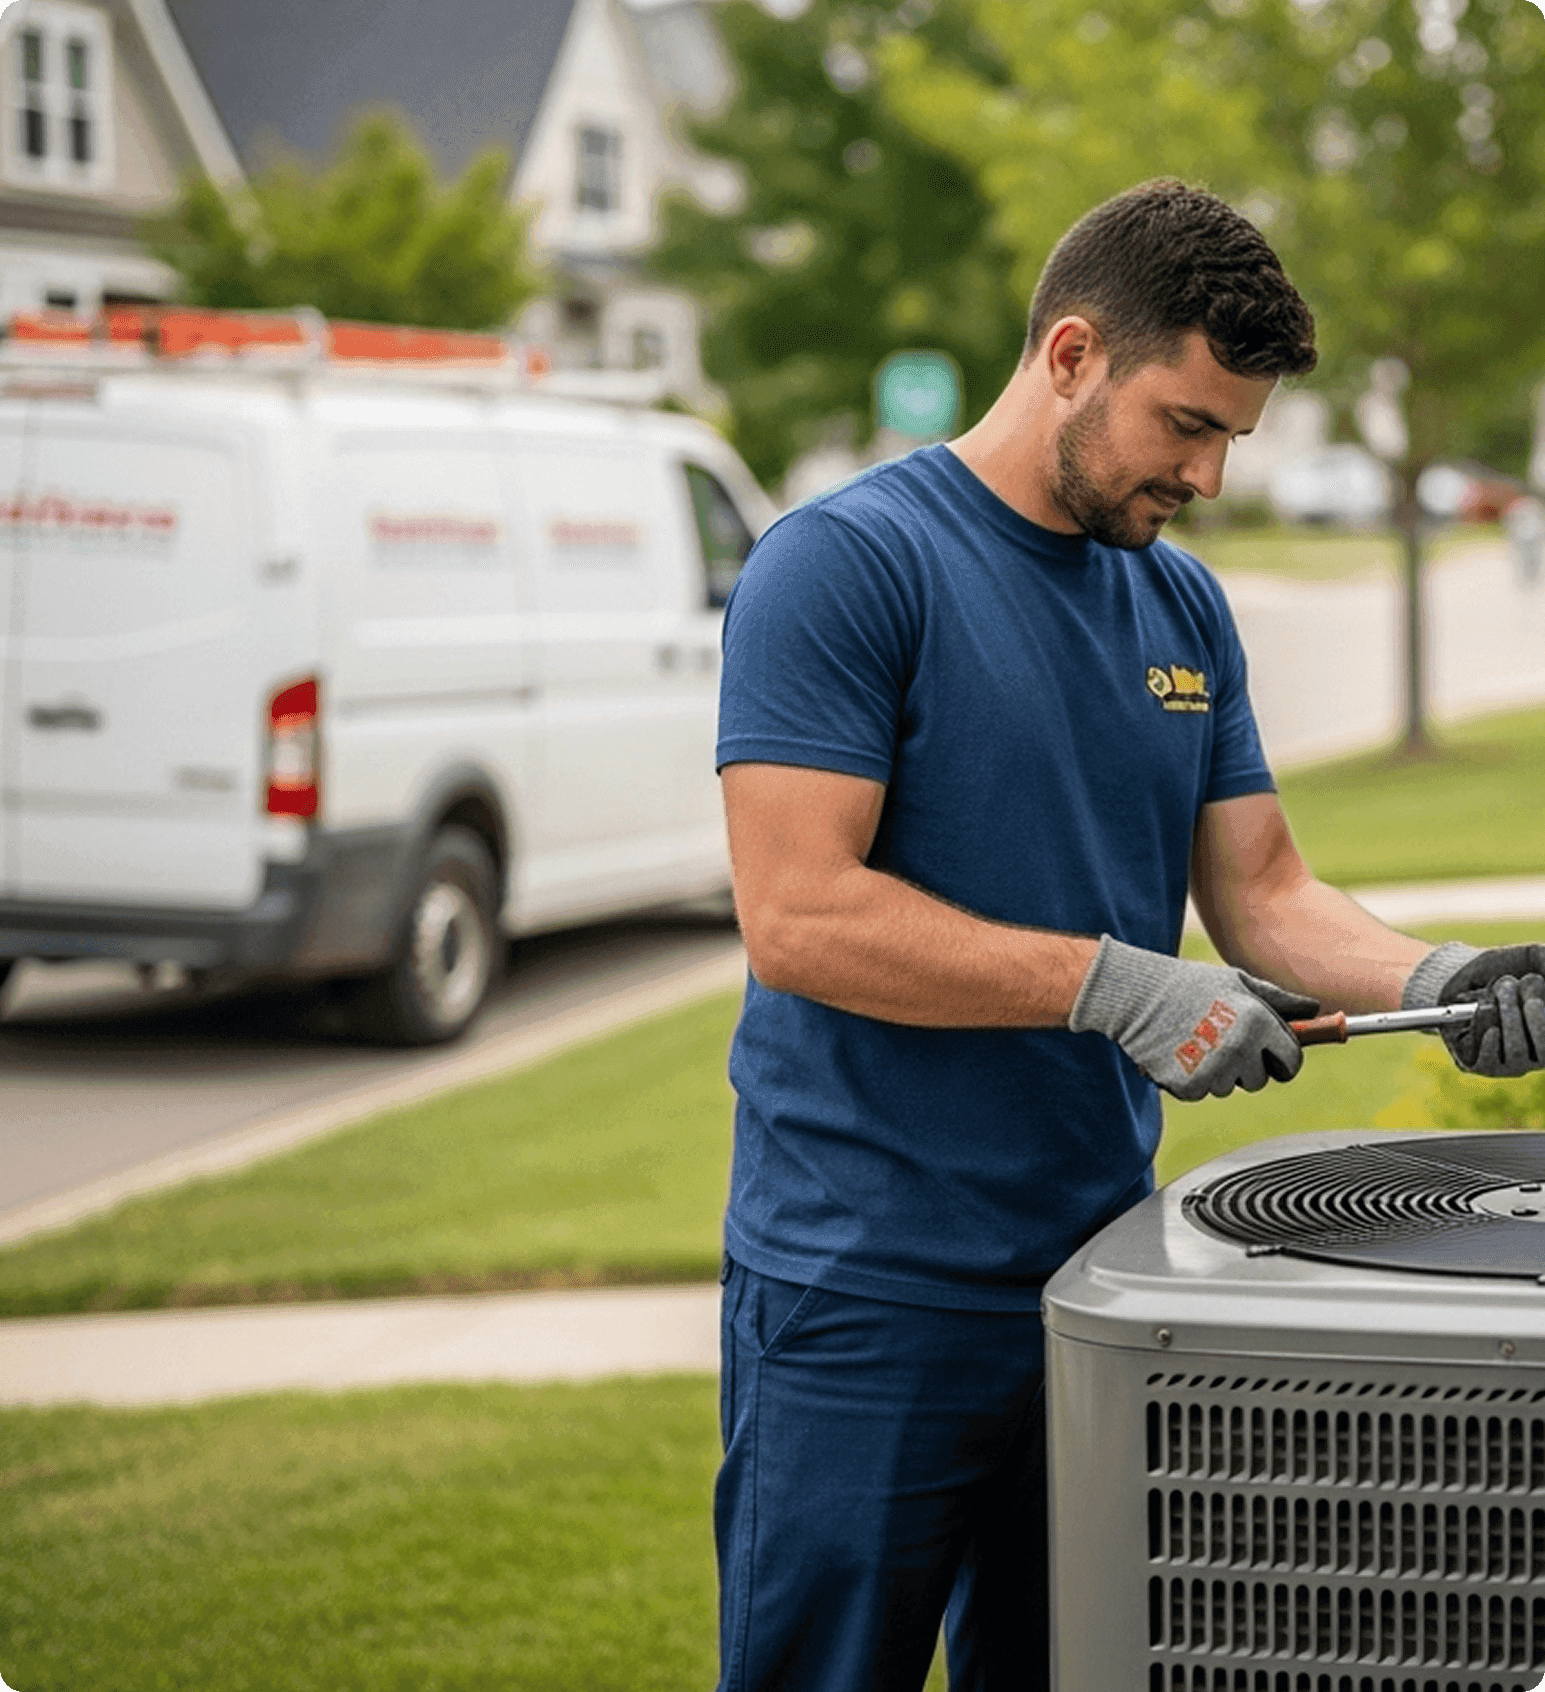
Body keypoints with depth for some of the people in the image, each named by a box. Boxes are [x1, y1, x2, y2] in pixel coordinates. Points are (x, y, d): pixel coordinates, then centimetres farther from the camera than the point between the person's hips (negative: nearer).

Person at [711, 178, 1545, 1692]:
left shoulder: (1182, 605, 11)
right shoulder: (842, 564, -12)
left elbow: (1262, 889, 12)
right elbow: (796, 915, -20)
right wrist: (1111, 982, -23)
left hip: (1100, 1272, 7)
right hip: (866, 1298, -7)